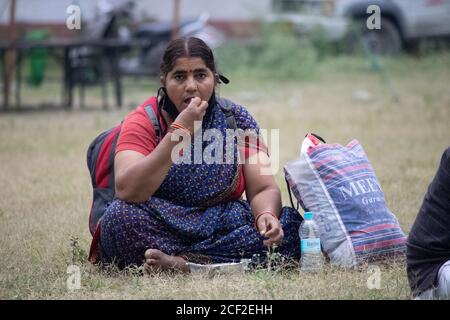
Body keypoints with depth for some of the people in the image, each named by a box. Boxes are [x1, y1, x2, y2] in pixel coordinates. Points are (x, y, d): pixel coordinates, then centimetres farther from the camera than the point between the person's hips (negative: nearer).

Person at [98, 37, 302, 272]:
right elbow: (126, 191, -23)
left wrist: (266, 215, -26)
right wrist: (179, 133, -28)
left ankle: (177, 262, -26)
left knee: (289, 224, -22)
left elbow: (263, 189, -1)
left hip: (221, 227, 3)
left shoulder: (237, 119, 4)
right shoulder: (143, 122, -6)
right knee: (120, 216, -34)